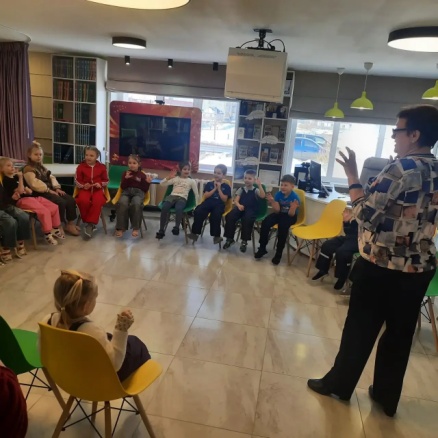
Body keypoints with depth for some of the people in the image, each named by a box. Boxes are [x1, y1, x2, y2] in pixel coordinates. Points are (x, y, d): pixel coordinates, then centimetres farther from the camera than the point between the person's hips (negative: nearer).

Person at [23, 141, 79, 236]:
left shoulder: (42, 166, 22)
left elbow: (51, 177, 17)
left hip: (50, 190, 9)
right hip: (41, 193, -8)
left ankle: (70, 224, -3)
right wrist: (49, 190, -20)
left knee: (71, 200, -8)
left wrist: (57, 188, -1)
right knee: (61, 202, -28)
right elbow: (35, 184, -21)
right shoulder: (28, 169, -7)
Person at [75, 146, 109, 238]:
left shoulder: (102, 167, 6)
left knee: (98, 202, -34)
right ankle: (87, 222, -12)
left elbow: (106, 181, 12)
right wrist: (83, 185, -12)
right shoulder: (80, 167, 5)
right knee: (83, 201, -34)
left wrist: (100, 184, -10)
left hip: (97, 190, 0)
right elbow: (77, 181, 8)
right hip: (85, 189, 0)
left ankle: (90, 224, -24)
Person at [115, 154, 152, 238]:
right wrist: (126, 178, -8)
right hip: (127, 192, 1)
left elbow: (145, 190, 10)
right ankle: (121, 228, -26)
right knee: (122, 204, -34)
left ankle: (136, 228, -26)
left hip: (138, 192, -1)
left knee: (136, 204, -38)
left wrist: (148, 183, -7)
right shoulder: (125, 173, 15)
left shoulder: (142, 175, 12)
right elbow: (122, 187, 6)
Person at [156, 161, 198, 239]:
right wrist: (168, 177, 0)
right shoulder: (175, 178, 19)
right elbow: (162, 184, 15)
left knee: (178, 209, -40)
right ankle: (161, 230, -21)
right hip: (172, 196, 2)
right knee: (164, 208, -31)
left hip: (182, 198, -1)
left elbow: (196, 194, 15)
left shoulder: (191, 181, 16)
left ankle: (176, 227, -21)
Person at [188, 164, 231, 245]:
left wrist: (219, 189, -4)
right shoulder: (209, 184, 16)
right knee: (198, 211, -29)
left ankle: (216, 235, -24)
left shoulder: (226, 186, 9)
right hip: (208, 202, 2)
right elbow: (205, 196, 5)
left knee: (216, 215, -37)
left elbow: (224, 199, -1)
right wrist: (214, 189, -1)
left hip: (219, 204, -2)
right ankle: (195, 232, -22)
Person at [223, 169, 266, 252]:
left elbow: (263, 196, -15)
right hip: (240, 207, 3)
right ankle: (230, 238, -9)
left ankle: (244, 241, -19)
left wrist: (259, 185, -24)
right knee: (230, 216, -25)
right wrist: (239, 205, -20)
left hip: (251, 210, -3)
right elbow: (236, 200, 3)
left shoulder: (256, 190, 5)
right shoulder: (241, 189, 13)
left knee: (247, 219, -37)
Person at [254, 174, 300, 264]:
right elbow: (277, 211, -8)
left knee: (283, 226, -34)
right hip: (279, 213, 5)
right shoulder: (278, 194, -8)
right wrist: (272, 202, -25)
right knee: (265, 222, -20)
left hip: (290, 216, -4)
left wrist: (293, 208, -42)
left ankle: (279, 253, -18)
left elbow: (291, 214, -19)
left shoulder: (295, 197, -20)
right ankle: (262, 248, -6)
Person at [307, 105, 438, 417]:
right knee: (400, 334, 16)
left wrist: (352, 177, -8)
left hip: (381, 267, -6)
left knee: (360, 328, 9)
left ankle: (339, 384, 27)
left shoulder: (401, 169, -17)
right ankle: (387, 397, 31)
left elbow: (365, 214, -18)